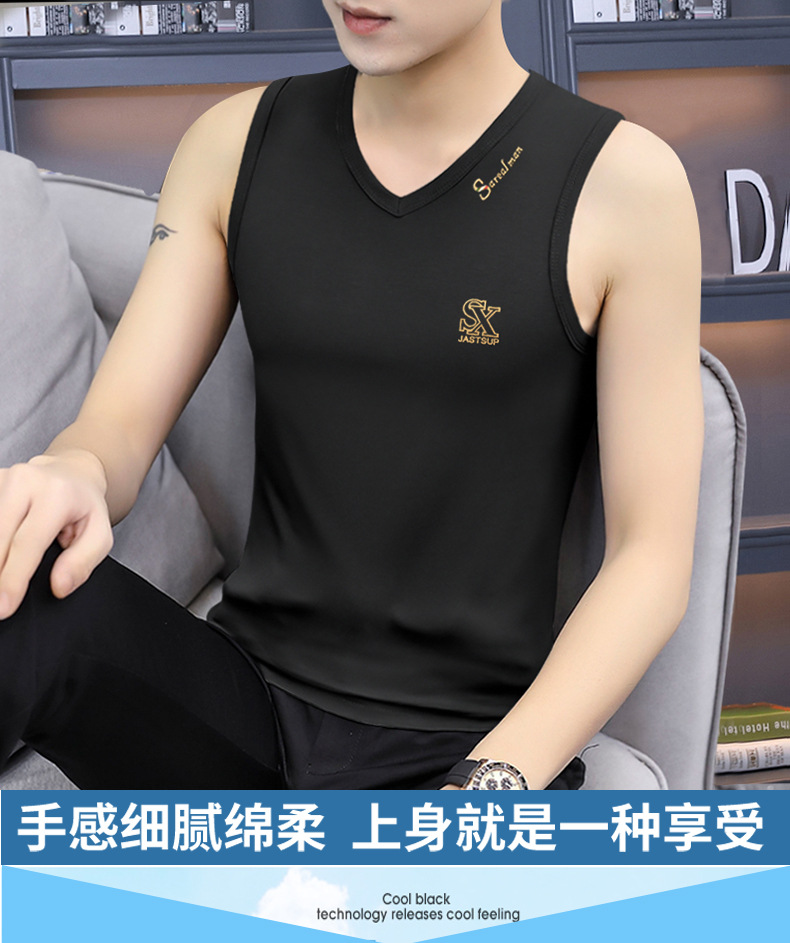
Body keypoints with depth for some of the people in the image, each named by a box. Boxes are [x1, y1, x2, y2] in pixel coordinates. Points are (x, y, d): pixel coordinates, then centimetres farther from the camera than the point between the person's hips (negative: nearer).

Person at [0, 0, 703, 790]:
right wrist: (69, 478, -24)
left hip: (468, 743, -1)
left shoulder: (624, 183, -6)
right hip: (248, 703, 2)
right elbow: (119, 428, 0)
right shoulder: (236, 146, 5)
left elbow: (653, 557, -7)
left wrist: (495, 780, -20)